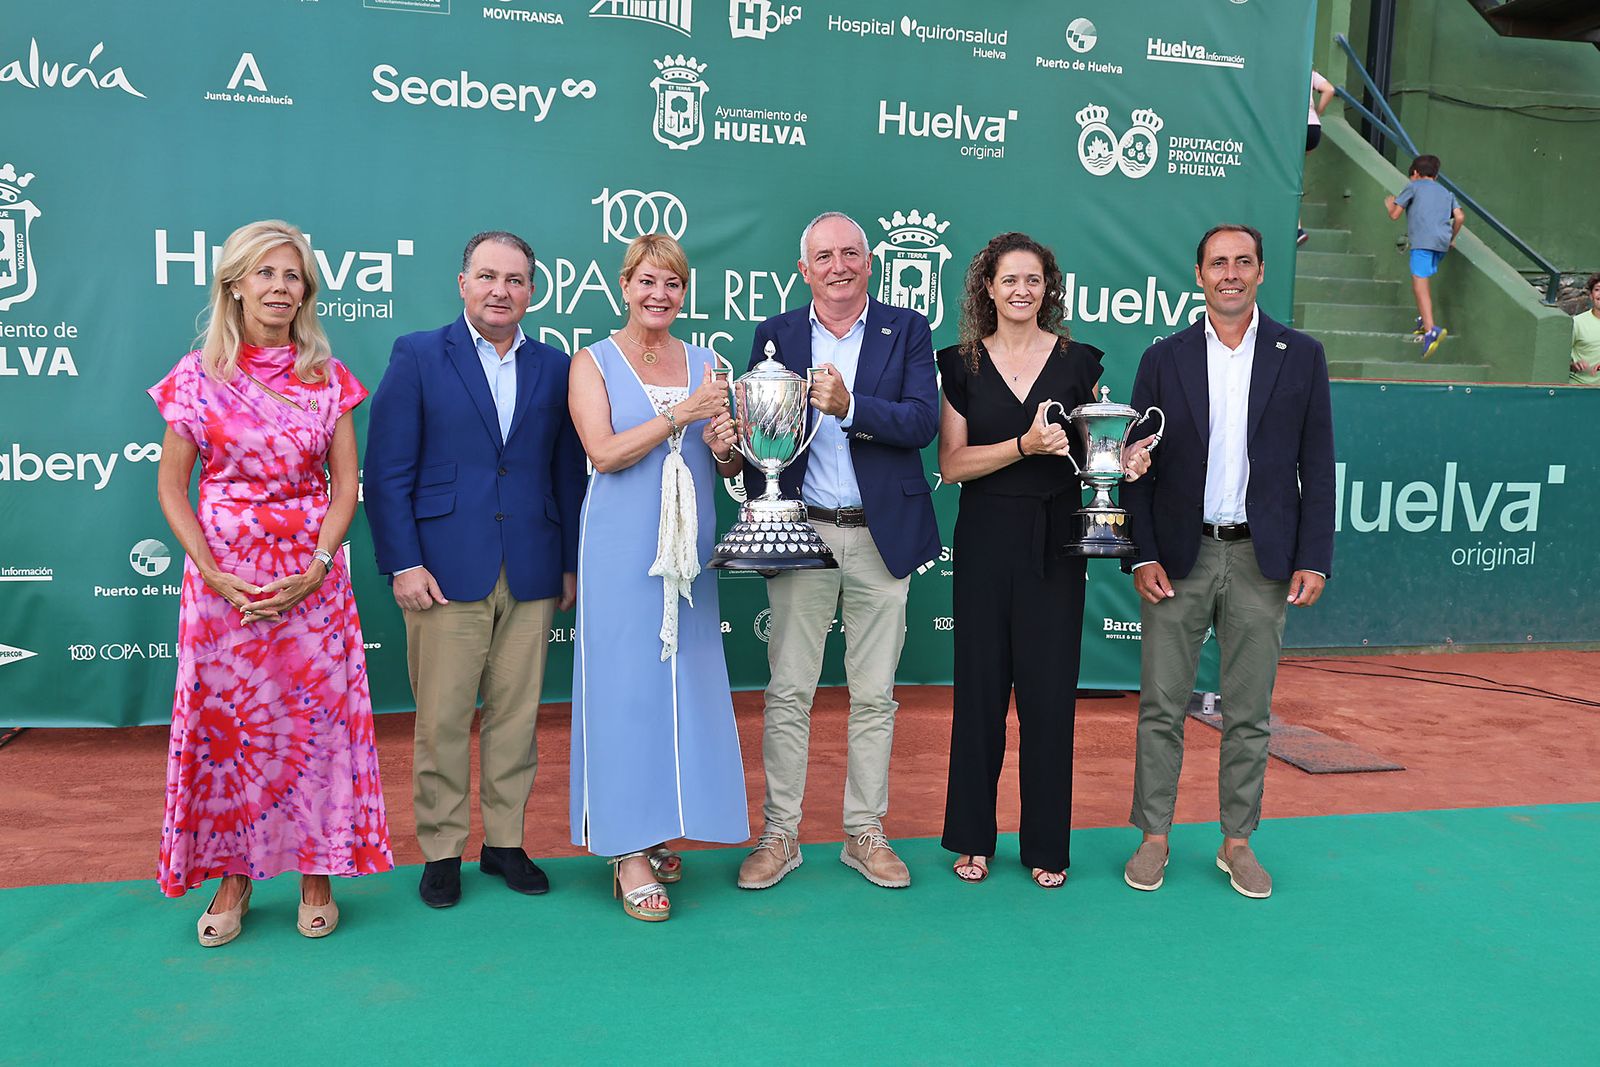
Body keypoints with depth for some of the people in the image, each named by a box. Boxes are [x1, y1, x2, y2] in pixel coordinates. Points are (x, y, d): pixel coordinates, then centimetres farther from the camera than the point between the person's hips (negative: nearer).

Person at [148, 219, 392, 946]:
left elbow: (345, 486, 2)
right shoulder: (197, 376, 1)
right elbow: (171, 486, 2)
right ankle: (233, 876, 21)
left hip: (312, 579, 0)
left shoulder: (327, 377, 3)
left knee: (317, 719, 3)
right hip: (223, 576, 0)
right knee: (224, 720, 5)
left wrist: (314, 571, -10)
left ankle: (316, 872, 18)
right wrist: (214, 574, -9)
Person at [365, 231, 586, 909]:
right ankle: (441, 851, 18)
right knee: (441, 721, 3)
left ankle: (504, 842, 23)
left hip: (532, 577, 3)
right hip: (446, 572, -3)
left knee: (515, 718, 9)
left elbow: (569, 474, 11)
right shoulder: (417, 357, 2)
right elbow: (387, 472, -2)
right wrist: (403, 564, -9)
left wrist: (571, 565, 8)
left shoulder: (554, 368, 10)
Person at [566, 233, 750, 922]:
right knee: (625, 684, -3)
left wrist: (725, 447, -8)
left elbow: (730, 467, 15)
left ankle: (659, 828, 21)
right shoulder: (593, 362, 2)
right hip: (622, 548, -4)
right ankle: (628, 852, 4)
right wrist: (681, 414, -17)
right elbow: (605, 453, -11)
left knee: (685, 680, 6)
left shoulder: (705, 364, 12)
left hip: (689, 548, 4)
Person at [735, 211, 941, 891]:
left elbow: (924, 422, -9)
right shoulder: (775, 334, 7)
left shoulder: (907, 331, 4)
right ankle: (779, 835, 17)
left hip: (880, 535, 0)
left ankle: (865, 834, 21)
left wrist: (849, 406, -23)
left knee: (875, 696, 8)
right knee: (789, 693, 4)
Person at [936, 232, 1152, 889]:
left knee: (1050, 691, 2)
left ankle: (1046, 843, 15)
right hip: (985, 539, 0)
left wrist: (1125, 458, -11)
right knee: (980, 686, 4)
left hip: (1055, 543, 0)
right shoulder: (962, 364, 4)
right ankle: (973, 838, 18)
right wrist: (1023, 447, -16)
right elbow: (951, 464, -2)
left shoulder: (1079, 361, 6)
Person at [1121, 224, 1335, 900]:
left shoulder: (1301, 357, 5)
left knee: (1249, 713, 9)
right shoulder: (1163, 359, 4)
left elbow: (1317, 467, 4)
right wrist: (1142, 555, -6)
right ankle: (1154, 837, 16)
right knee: (1161, 706, 4)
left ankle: (1237, 841, 22)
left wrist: (1314, 559, -3)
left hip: (1262, 559, 0)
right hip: (1179, 557, 0)